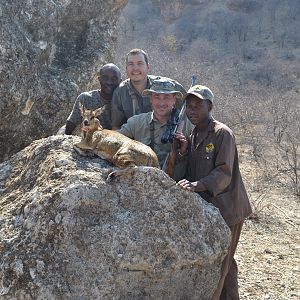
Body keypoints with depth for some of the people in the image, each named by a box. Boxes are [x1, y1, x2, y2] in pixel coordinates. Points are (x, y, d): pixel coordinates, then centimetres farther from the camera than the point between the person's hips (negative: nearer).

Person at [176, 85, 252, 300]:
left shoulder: (222, 133, -14)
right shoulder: (193, 136, 11)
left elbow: (223, 174, -23)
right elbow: (191, 172, 10)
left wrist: (196, 185, -36)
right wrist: (185, 152, -7)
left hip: (225, 209, -8)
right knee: (225, 263, 20)